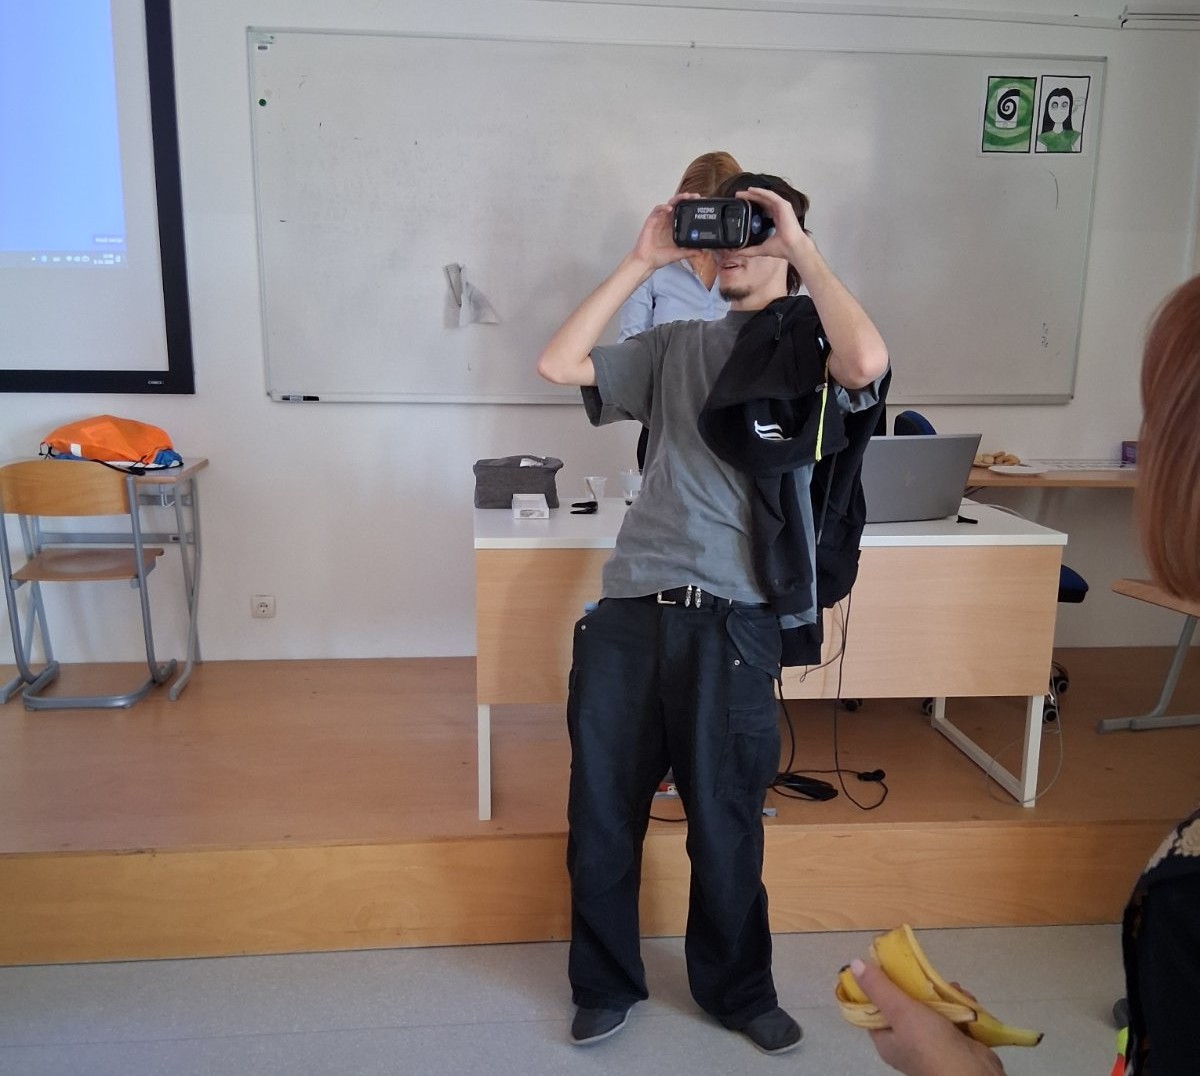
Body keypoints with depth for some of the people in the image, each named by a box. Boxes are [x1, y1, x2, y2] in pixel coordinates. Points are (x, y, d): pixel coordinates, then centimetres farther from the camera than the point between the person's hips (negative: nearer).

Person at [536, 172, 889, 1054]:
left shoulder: (809, 340, 6)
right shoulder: (676, 345, 16)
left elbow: (868, 364, -18)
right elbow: (558, 364, 7)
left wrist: (805, 251, -7)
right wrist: (642, 262, 7)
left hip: (732, 620, -3)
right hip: (628, 611, 4)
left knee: (725, 824, 9)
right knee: (601, 815, 11)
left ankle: (738, 991, 35)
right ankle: (606, 985, 34)